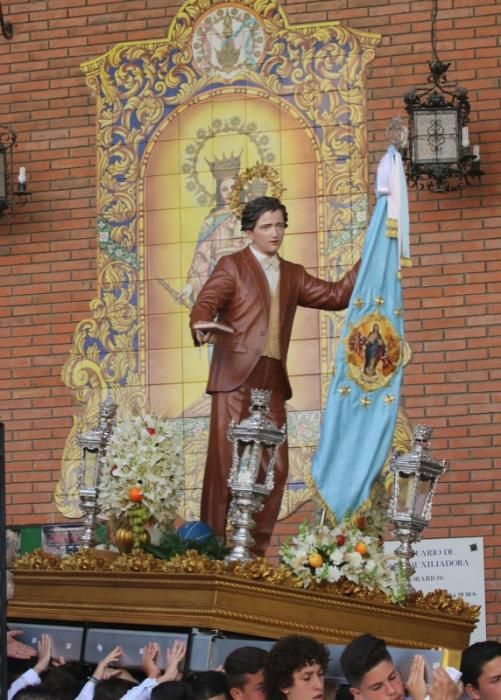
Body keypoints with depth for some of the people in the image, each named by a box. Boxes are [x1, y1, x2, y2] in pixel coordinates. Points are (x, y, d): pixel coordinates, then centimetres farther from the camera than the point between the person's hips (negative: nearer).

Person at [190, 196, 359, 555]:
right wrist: (202, 328, -30)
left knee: (274, 468, 0)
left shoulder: (292, 275, 21)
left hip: (273, 382, 5)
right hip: (235, 378, -5)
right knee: (225, 461, -9)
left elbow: (336, 296, 20)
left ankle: (257, 548, 6)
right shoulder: (232, 266, 5)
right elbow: (205, 304, -8)